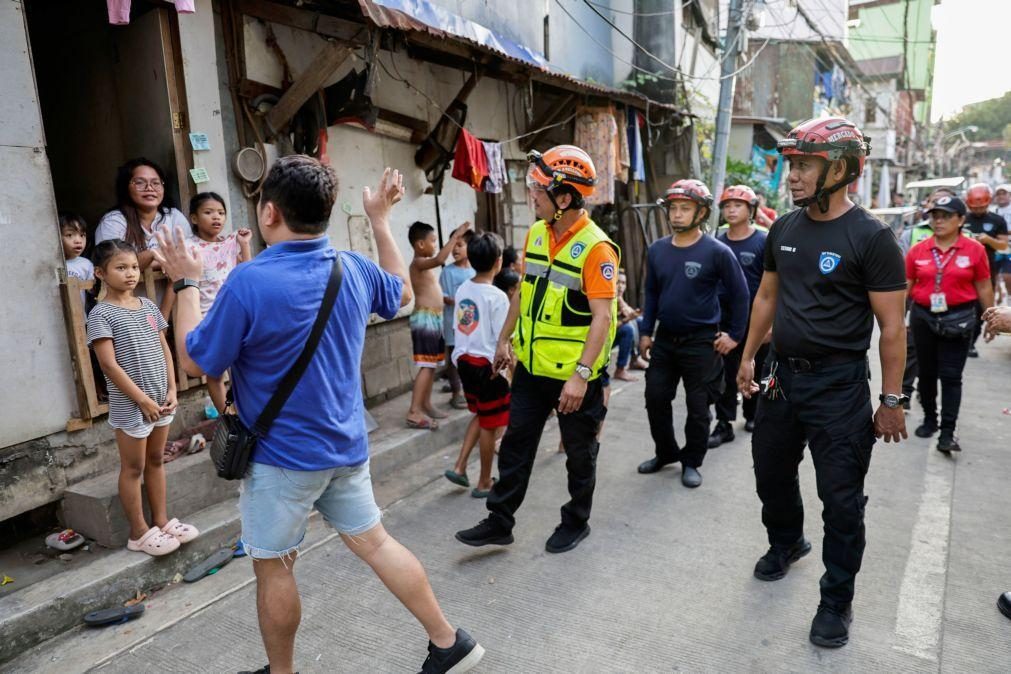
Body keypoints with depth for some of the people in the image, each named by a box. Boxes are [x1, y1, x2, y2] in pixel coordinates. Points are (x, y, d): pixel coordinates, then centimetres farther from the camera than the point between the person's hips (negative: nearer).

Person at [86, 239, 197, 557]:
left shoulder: (148, 305, 8)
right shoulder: (101, 313, -11)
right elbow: (109, 365, -15)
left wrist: (172, 390, 2)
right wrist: (142, 399, -15)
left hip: (160, 399, 6)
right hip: (130, 405, -6)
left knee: (156, 461, 16)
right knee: (133, 467, 6)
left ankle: (161, 520, 28)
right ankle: (139, 532, 16)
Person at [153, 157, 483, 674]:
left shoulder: (249, 281, -22)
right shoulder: (354, 268, -4)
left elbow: (194, 362, -11)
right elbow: (402, 293, 18)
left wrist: (186, 283, 1)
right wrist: (380, 221, 22)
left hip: (283, 456, -6)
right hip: (347, 446, 6)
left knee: (273, 567, 13)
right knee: (373, 541, 17)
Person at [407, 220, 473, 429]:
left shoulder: (425, 263, 17)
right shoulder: (418, 263, -14)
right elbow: (439, 259, -34)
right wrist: (456, 236, -29)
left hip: (434, 318, 10)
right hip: (425, 318, -10)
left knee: (432, 365, 14)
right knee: (426, 366, -12)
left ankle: (426, 405, 24)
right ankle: (414, 412, -12)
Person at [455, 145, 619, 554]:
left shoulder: (596, 248, -19)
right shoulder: (535, 234, 4)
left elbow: (602, 317, -22)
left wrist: (581, 375, -26)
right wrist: (506, 340, 17)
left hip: (574, 374, -6)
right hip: (531, 366, 7)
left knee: (579, 453, 13)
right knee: (516, 444, 13)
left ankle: (576, 522, 33)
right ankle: (499, 522, 26)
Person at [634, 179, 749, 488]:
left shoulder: (717, 252, -13)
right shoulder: (657, 249, 1)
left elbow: (740, 294, -5)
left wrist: (734, 334, -4)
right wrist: (646, 331, 7)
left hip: (701, 342, -4)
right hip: (664, 339, 5)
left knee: (697, 406, 7)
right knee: (655, 398, 11)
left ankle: (691, 462, 25)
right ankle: (666, 452, 31)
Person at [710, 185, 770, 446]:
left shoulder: (763, 241, -5)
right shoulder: (717, 242, 6)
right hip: (723, 317, 2)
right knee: (725, 373, 2)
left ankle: (752, 415, 30)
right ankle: (724, 424, 8)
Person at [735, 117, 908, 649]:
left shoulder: (870, 237, -14)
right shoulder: (783, 230, 4)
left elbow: (892, 325, -12)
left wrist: (891, 399, -12)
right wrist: (748, 357, 13)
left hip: (838, 384, -6)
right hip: (781, 374, 6)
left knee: (840, 496, 5)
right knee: (771, 473, 20)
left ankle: (836, 599, 24)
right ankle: (786, 543, 47)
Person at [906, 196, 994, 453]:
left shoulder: (974, 249, -6)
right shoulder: (918, 250, -1)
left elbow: (984, 287, 1)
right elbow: (906, 286, 5)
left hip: (958, 319, -2)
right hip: (923, 317, 3)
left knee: (951, 376, -2)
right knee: (926, 373, 14)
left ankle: (947, 433, 1)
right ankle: (929, 420, 30)